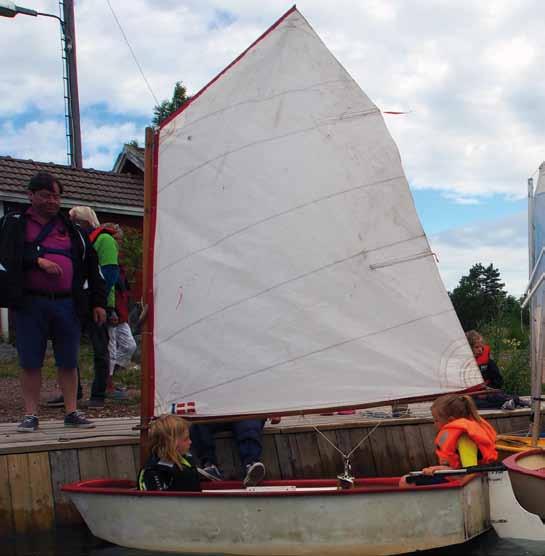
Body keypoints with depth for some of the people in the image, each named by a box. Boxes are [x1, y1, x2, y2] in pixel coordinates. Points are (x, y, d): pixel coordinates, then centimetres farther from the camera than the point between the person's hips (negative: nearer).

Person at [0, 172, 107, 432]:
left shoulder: (71, 230, 15)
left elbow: (91, 266, 16)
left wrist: (98, 302, 10)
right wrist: (38, 261, -17)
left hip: (67, 304, 2)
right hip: (29, 303, -2)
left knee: (68, 362, 5)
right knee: (30, 363, 3)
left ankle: (71, 412, 14)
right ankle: (30, 415, 11)